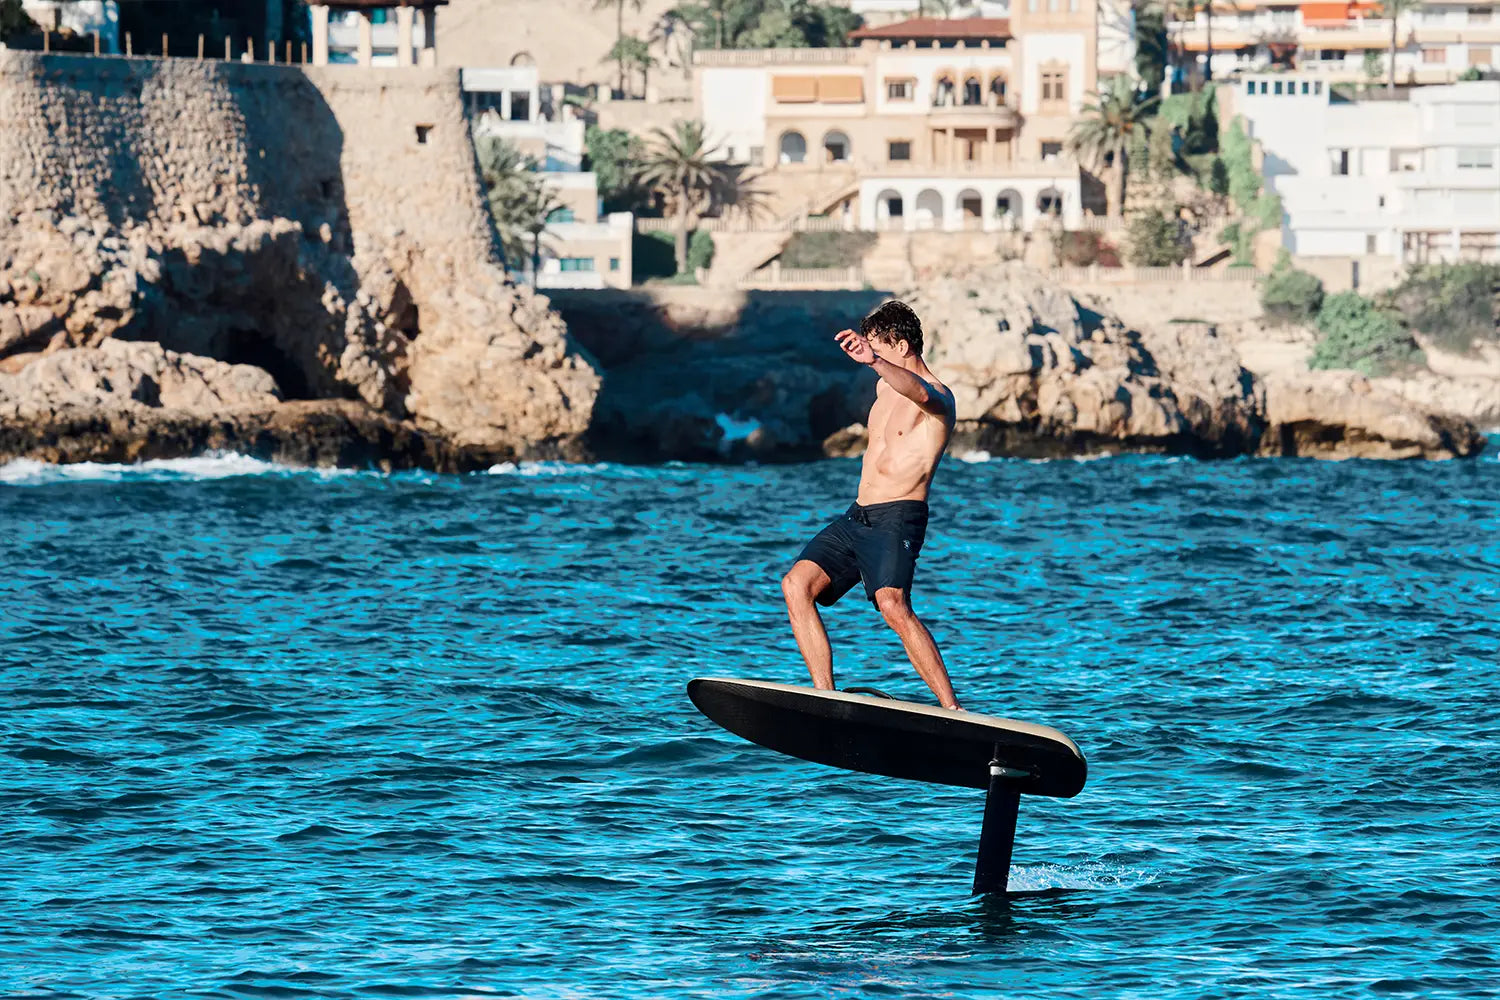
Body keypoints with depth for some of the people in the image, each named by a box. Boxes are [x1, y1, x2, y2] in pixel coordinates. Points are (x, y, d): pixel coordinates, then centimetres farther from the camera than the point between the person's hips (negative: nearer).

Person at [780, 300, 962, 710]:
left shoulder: (938, 398, -9)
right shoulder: (885, 388, 20)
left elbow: (919, 392, -36)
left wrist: (873, 360, -50)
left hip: (897, 519, -9)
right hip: (856, 518, 9)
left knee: (892, 604, -30)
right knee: (796, 584, -12)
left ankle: (953, 710, -30)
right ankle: (825, 696, -16)